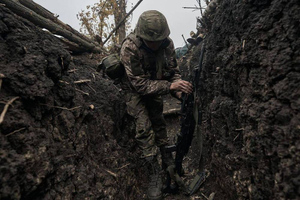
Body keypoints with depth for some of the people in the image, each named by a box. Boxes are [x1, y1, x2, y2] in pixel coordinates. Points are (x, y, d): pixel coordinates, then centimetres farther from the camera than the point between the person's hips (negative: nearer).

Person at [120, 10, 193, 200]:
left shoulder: (167, 44, -19)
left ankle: (168, 159, 31)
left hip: (154, 86, 4)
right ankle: (155, 175, 0)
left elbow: (173, 71, -9)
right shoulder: (129, 48, -34)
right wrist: (169, 86, -43)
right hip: (134, 89, -4)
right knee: (144, 127, -12)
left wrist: (178, 88, -30)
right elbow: (139, 84, -33)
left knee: (159, 122, 11)